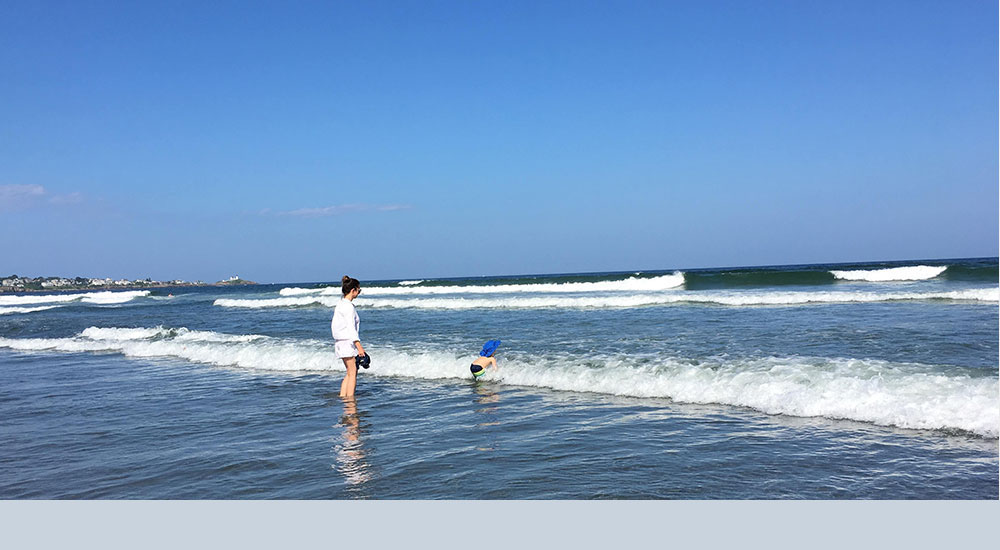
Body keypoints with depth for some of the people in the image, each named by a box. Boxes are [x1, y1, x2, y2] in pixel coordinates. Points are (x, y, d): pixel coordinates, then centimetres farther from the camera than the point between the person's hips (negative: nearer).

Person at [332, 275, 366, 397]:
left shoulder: (341, 304, 14)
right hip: (347, 342, -10)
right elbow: (351, 328, -21)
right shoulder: (348, 306, -15)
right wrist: (359, 346, -23)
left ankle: (342, 396, 15)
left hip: (340, 342, 10)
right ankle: (350, 397, -3)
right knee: (353, 372, -4)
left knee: (350, 372, 15)